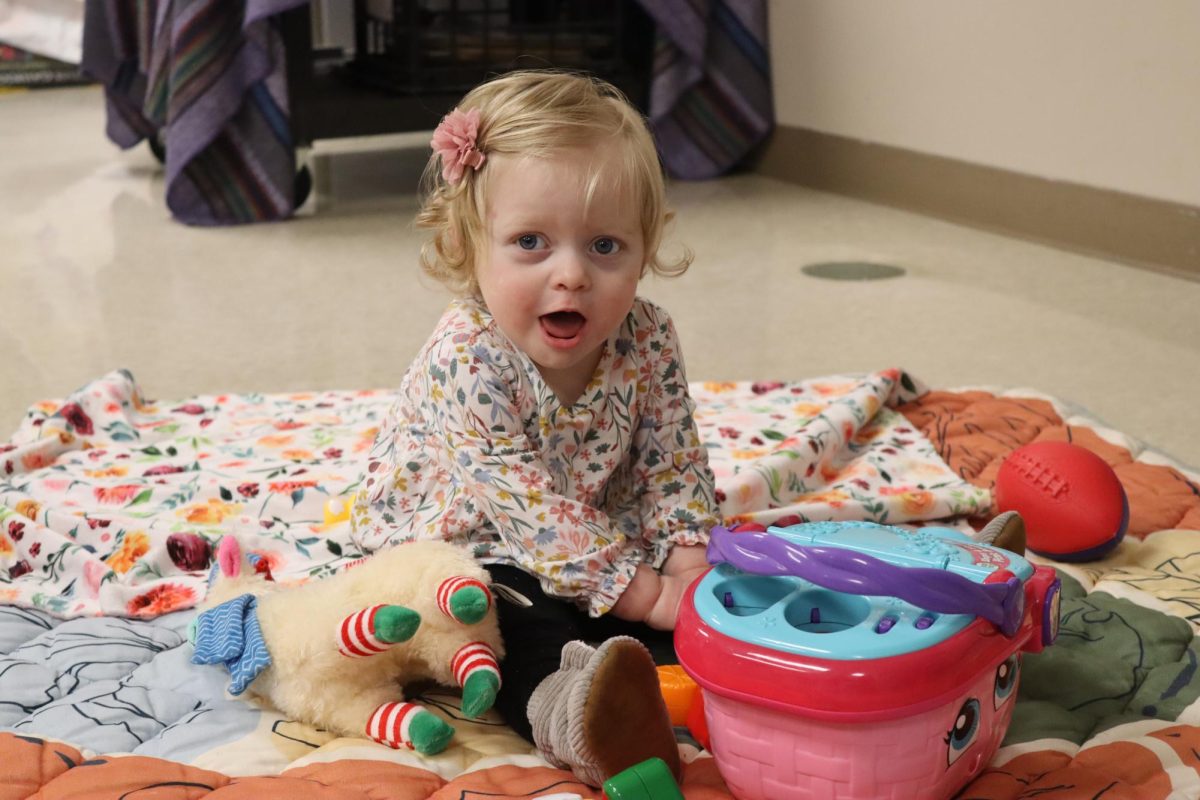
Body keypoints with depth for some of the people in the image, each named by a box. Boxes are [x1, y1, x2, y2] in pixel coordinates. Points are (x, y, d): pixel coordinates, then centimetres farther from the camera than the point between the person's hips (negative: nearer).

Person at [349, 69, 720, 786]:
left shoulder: (647, 339, -9)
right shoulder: (465, 361, -27)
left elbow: (673, 461, 1)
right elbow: (526, 506, -28)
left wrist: (688, 559, -16)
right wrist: (642, 593, -28)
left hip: (597, 543, 6)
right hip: (452, 547, -5)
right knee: (518, 622, -34)